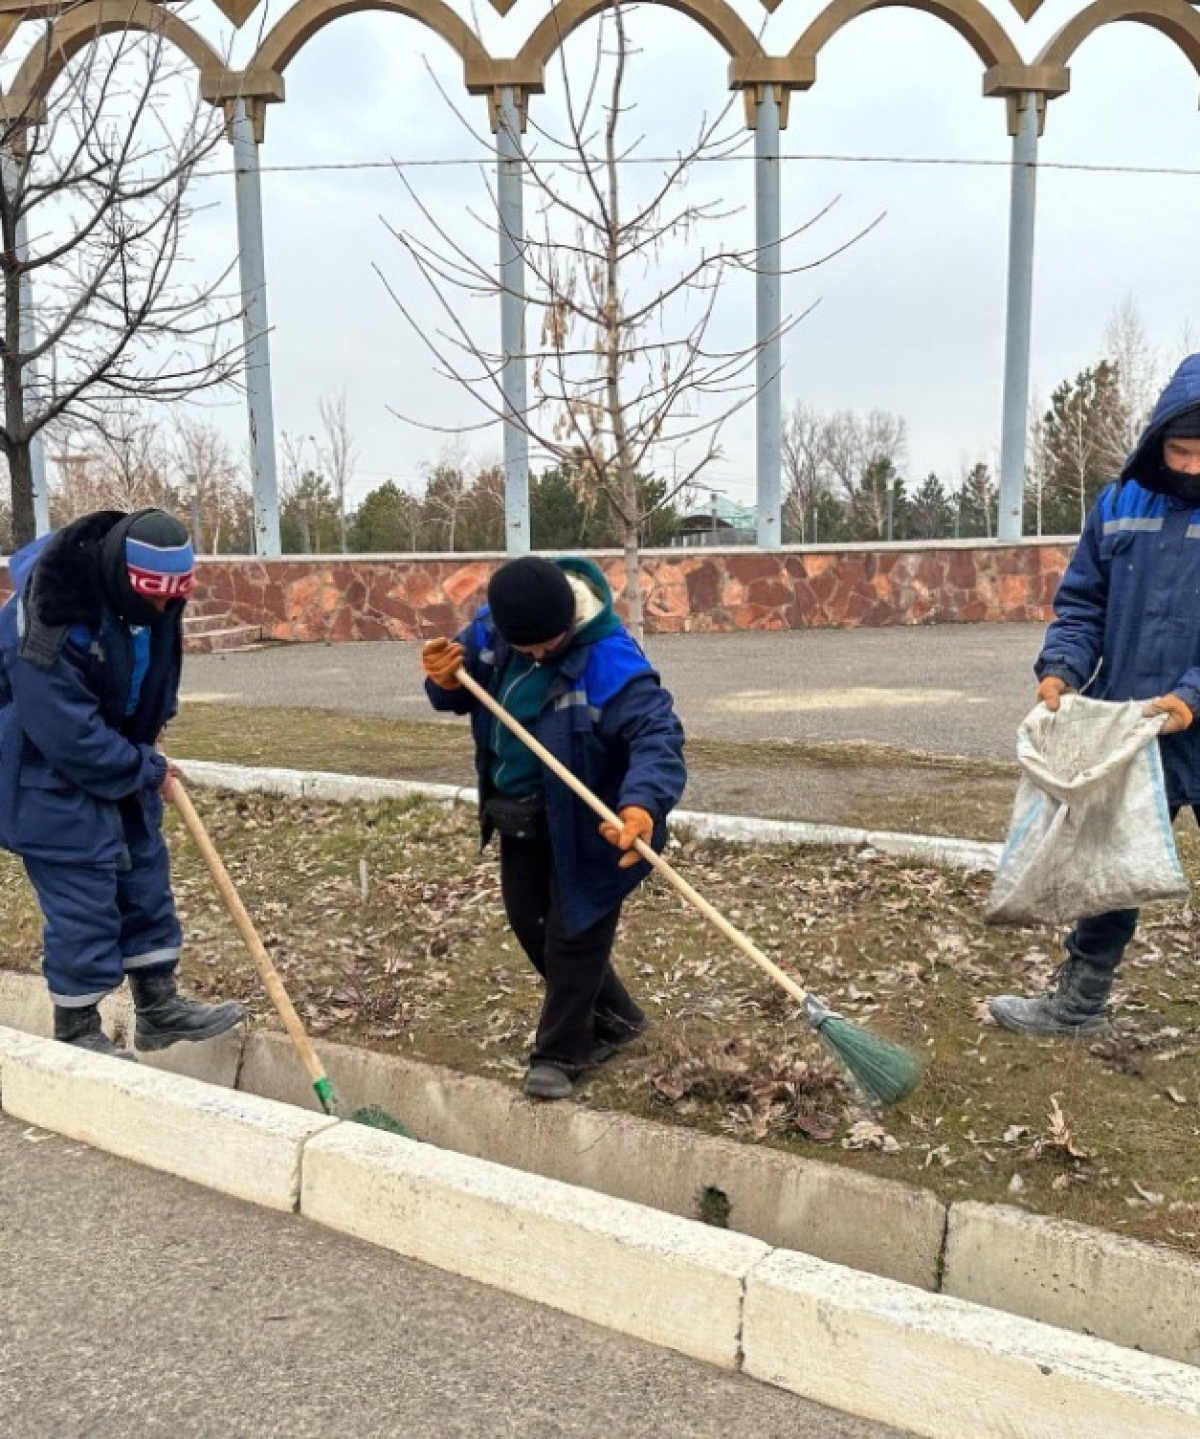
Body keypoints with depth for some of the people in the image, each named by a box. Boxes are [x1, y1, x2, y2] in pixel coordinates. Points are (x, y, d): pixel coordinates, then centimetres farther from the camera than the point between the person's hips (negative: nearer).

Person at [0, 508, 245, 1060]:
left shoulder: (151, 595, -8)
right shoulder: (51, 618, -33)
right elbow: (68, 735, -29)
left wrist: (153, 729, 3)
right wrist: (148, 770, -18)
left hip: (121, 757, 8)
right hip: (52, 774, -8)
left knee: (145, 875, 12)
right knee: (82, 896, -4)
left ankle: (159, 1006, 25)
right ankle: (77, 1032, 13)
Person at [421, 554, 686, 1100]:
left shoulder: (609, 659, -31)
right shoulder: (490, 628, -10)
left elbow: (657, 732, -39)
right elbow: (466, 688, 6)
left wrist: (644, 803, -57)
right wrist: (446, 681, -20)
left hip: (583, 824, -8)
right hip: (519, 818, 8)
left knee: (572, 933, 3)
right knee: (530, 925, 19)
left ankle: (559, 1053, 23)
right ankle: (614, 1019, 38)